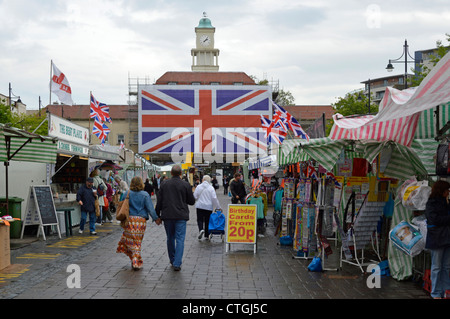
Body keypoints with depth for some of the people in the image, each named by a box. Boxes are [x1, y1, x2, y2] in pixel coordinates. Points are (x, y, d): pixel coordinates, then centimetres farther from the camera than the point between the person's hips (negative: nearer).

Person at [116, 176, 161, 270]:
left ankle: (134, 261, 13)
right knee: (138, 242, 6)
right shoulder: (145, 195, -4)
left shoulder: (126, 194, 3)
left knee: (130, 240, 12)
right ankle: (136, 263, 7)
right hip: (141, 220, -1)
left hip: (129, 220, 1)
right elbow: (150, 209, -5)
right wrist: (156, 219, 3)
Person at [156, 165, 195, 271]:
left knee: (170, 238, 17)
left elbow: (159, 201, 2)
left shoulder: (164, 184, 1)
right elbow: (192, 201, 2)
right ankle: (177, 263, -9)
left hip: (167, 215, 3)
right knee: (180, 239, -1)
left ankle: (172, 260, 29)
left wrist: (157, 215, 10)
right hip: (181, 216, -3)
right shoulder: (185, 185, -5)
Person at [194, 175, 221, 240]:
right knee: (207, 220, 10)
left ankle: (201, 230, -22)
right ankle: (207, 235, 14)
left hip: (200, 206, 0)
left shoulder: (199, 187, -3)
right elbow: (214, 198, -8)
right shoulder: (211, 188, -5)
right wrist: (218, 207, -2)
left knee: (200, 219, 6)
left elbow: (195, 196, -2)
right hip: (208, 207, 0)